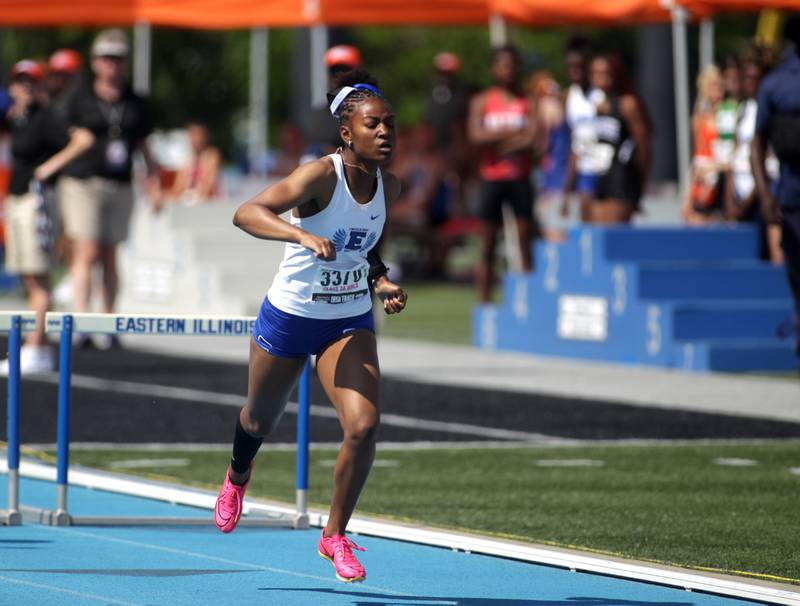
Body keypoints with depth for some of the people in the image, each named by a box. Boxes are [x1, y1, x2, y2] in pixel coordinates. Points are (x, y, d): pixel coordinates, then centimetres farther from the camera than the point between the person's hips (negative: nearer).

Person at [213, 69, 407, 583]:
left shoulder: (389, 187, -5)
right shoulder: (321, 176, -25)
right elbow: (246, 213, -36)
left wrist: (382, 282, -5)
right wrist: (302, 234, -51)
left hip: (351, 323, 3)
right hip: (289, 315, -3)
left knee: (364, 425, -18)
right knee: (261, 421, 20)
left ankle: (335, 535, 2)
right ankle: (238, 476, 57)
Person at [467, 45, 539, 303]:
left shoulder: (528, 101, 5)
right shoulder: (482, 101, 8)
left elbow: (533, 137, -9)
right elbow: (476, 135, -8)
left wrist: (495, 138, -15)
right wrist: (512, 132, -15)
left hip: (520, 178, 0)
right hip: (492, 177, 0)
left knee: (525, 241, -3)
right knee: (488, 245, 1)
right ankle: (484, 301, 4)